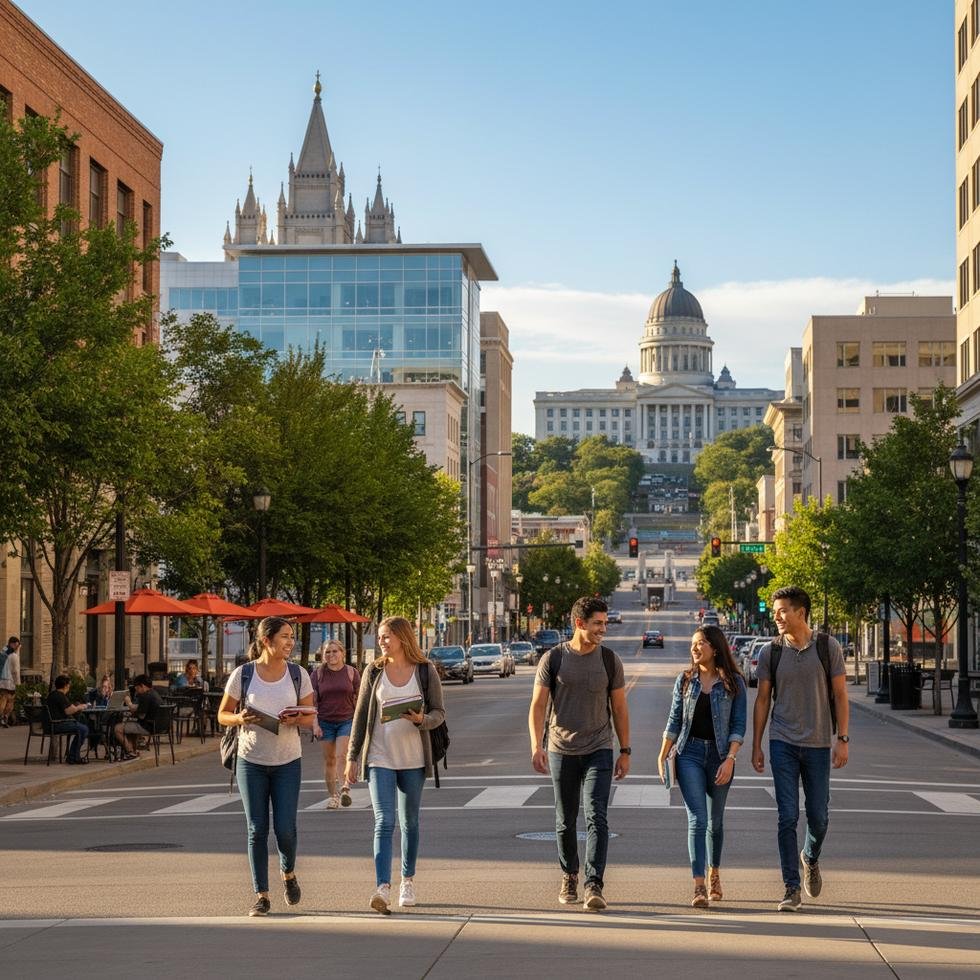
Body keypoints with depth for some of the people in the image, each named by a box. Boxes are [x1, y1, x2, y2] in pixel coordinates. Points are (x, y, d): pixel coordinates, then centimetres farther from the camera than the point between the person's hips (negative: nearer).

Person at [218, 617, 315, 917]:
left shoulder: (298, 674, -1)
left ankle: (288, 873, 26)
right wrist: (241, 718, -19)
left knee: (285, 828, -5)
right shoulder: (243, 674, -5)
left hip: (288, 762, 1)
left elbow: (310, 718, 5)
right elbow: (223, 715, 3)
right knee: (257, 830, 0)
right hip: (251, 761, -1)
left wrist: (295, 720, -18)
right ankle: (261, 896, 10)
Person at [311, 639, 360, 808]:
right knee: (329, 759, 3)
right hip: (325, 721, 2)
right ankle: (332, 796, 10)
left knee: (342, 755, -17)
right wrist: (314, 723, -4)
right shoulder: (317, 673, 4)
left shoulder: (351, 672, 3)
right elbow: (312, 700, 4)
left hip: (347, 720, -1)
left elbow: (359, 699, 7)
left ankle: (345, 788, -24)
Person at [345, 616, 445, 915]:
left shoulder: (425, 672, 0)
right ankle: (382, 889, -22)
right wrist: (352, 757, 2)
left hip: (413, 760, 1)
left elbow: (439, 713, 2)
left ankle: (408, 882, 28)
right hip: (379, 759, -1)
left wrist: (421, 719, -21)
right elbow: (360, 716, 5)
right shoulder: (374, 672, 3)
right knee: (384, 823, -12)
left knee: (410, 823, 13)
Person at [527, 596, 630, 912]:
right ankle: (569, 878, 28)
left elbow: (619, 708, 8)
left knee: (596, 817, -13)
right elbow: (537, 705, -3)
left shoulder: (609, 660, 2)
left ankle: (593, 886, -17)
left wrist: (625, 751, 7)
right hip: (561, 751, 0)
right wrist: (536, 747, -15)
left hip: (599, 750, 0)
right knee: (565, 822, 10)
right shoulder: (553, 659, -2)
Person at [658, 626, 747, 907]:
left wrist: (730, 759, -12)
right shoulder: (685, 680, 5)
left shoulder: (733, 682, -1)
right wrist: (662, 756, 5)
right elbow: (674, 721, 9)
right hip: (689, 752, 0)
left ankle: (714, 874, 34)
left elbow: (738, 725, -2)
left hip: (719, 755, 0)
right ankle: (699, 886, -15)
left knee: (715, 821, 13)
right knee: (697, 819, -10)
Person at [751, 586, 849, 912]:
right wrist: (756, 746, 4)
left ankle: (810, 859, 38)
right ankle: (792, 888, 0)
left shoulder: (827, 647, -2)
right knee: (787, 817, -5)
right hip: (783, 744, 0)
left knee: (818, 816, 7)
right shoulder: (770, 652, 1)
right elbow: (762, 700, 7)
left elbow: (840, 695, 1)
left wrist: (842, 739, -5)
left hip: (818, 744, 0)